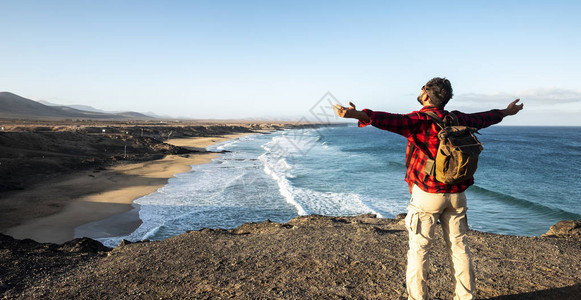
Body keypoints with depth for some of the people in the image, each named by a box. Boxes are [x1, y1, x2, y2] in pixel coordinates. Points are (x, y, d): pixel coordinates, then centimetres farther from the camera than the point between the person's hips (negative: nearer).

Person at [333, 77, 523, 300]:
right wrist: (506, 112, 47)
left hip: (428, 193, -6)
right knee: (458, 246, 16)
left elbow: (393, 121, -33)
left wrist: (359, 115, -47)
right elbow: (483, 118, 26)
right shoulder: (457, 120, 7)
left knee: (418, 248, 3)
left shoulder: (420, 120, -14)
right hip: (456, 194, 6)